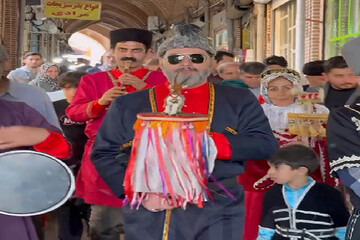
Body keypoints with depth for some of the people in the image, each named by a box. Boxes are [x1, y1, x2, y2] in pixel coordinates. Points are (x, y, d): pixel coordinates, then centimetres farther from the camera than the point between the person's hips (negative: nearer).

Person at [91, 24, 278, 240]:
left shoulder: (239, 101, 7)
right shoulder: (128, 104, 7)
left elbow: (266, 144, -2)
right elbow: (104, 154, 7)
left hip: (217, 213, 0)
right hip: (149, 213, 1)